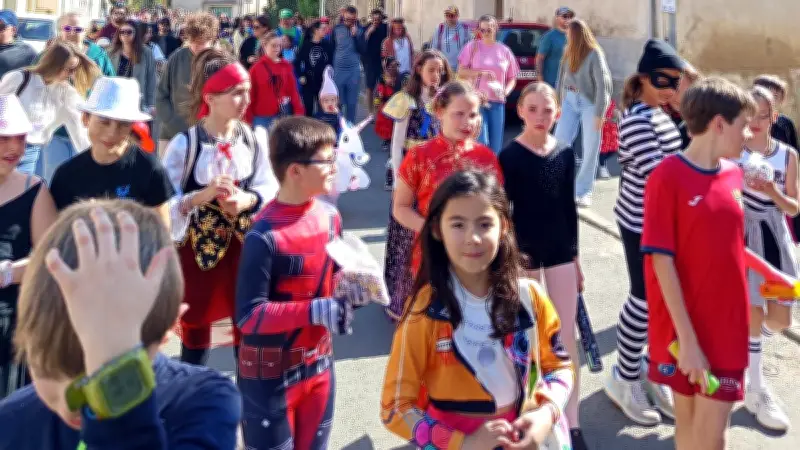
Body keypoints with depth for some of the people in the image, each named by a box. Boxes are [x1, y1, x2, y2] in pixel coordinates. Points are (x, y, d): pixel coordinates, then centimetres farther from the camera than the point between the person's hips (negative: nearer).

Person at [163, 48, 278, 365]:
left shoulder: (255, 139, -5)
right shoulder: (184, 145, -15)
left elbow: (269, 188, -2)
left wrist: (247, 200, -22)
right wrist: (202, 196, -29)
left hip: (244, 244, 3)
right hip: (197, 247, -3)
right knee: (195, 328, 13)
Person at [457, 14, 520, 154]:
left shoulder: (505, 51, 9)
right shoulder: (472, 47, 3)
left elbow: (512, 79, 13)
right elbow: (461, 71, 1)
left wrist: (505, 92, -7)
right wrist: (480, 73, -14)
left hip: (497, 102, 3)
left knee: (495, 146, 5)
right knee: (481, 142, -12)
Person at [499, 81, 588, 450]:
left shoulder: (565, 153, 3)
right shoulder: (509, 156, -8)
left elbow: (569, 207, 8)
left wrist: (575, 255, 9)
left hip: (561, 251, 3)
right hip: (524, 253, -3)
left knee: (566, 335, 5)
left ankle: (571, 420, 14)